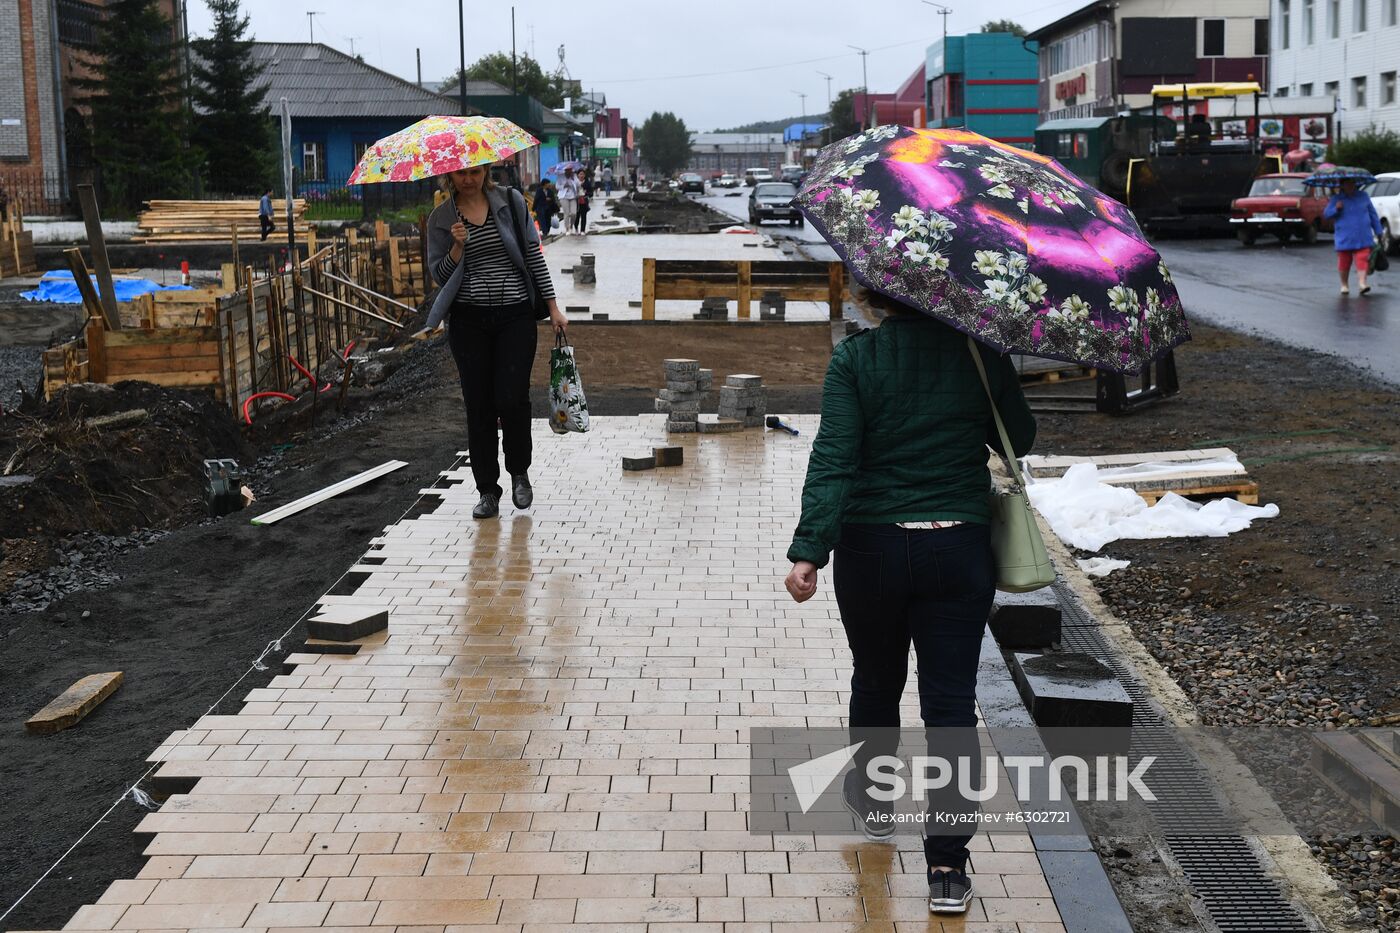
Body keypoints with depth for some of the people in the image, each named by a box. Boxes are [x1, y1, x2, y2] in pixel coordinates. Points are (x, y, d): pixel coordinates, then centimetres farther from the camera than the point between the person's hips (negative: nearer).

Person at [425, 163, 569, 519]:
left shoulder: (511, 201, 4)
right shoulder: (441, 218, 5)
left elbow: (533, 254, 5)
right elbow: (439, 273, 4)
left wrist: (553, 307, 2)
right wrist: (458, 247, -15)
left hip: (515, 316, -1)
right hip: (468, 320, 1)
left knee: (512, 399, -9)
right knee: (478, 405, 1)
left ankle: (519, 473, 17)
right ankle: (488, 491, 11)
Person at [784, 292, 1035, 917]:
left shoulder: (855, 358, -8)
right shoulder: (982, 353, -3)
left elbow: (833, 460, -17)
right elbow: (1019, 441, 9)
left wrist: (809, 550, -20)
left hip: (872, 548, 0)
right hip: (959, 549, 1)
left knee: (876, 681, 22)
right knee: (951, 701, 3)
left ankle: (872, 800, 44)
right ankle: (948, 870, 2)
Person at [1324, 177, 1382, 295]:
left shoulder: (1363, 196, 9)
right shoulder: (1336, 198, 6)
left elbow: (1373, 215, 13)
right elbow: (1326, 213, 0)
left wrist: (1378, 231, 12)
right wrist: (1336, 209, -20)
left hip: (1363, 239, 0)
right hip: (1344, 239, 0)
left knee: (1362, 260, -14)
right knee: (1344, 262, 4)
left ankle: (1362, 283, -19)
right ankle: (1344, 285, 21)